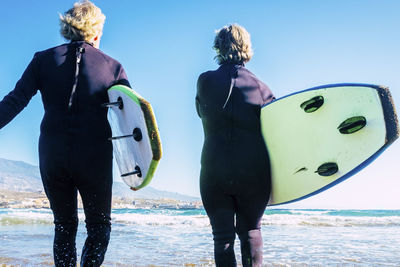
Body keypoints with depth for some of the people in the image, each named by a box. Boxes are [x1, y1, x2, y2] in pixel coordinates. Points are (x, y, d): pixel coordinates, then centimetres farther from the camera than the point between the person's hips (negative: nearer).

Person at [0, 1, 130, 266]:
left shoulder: (44, 59, 5)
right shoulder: (113, 66, 3)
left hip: (52, 155, 2)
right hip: (95, 157, -2)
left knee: (64, 224, 18)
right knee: (99, 224, 13)